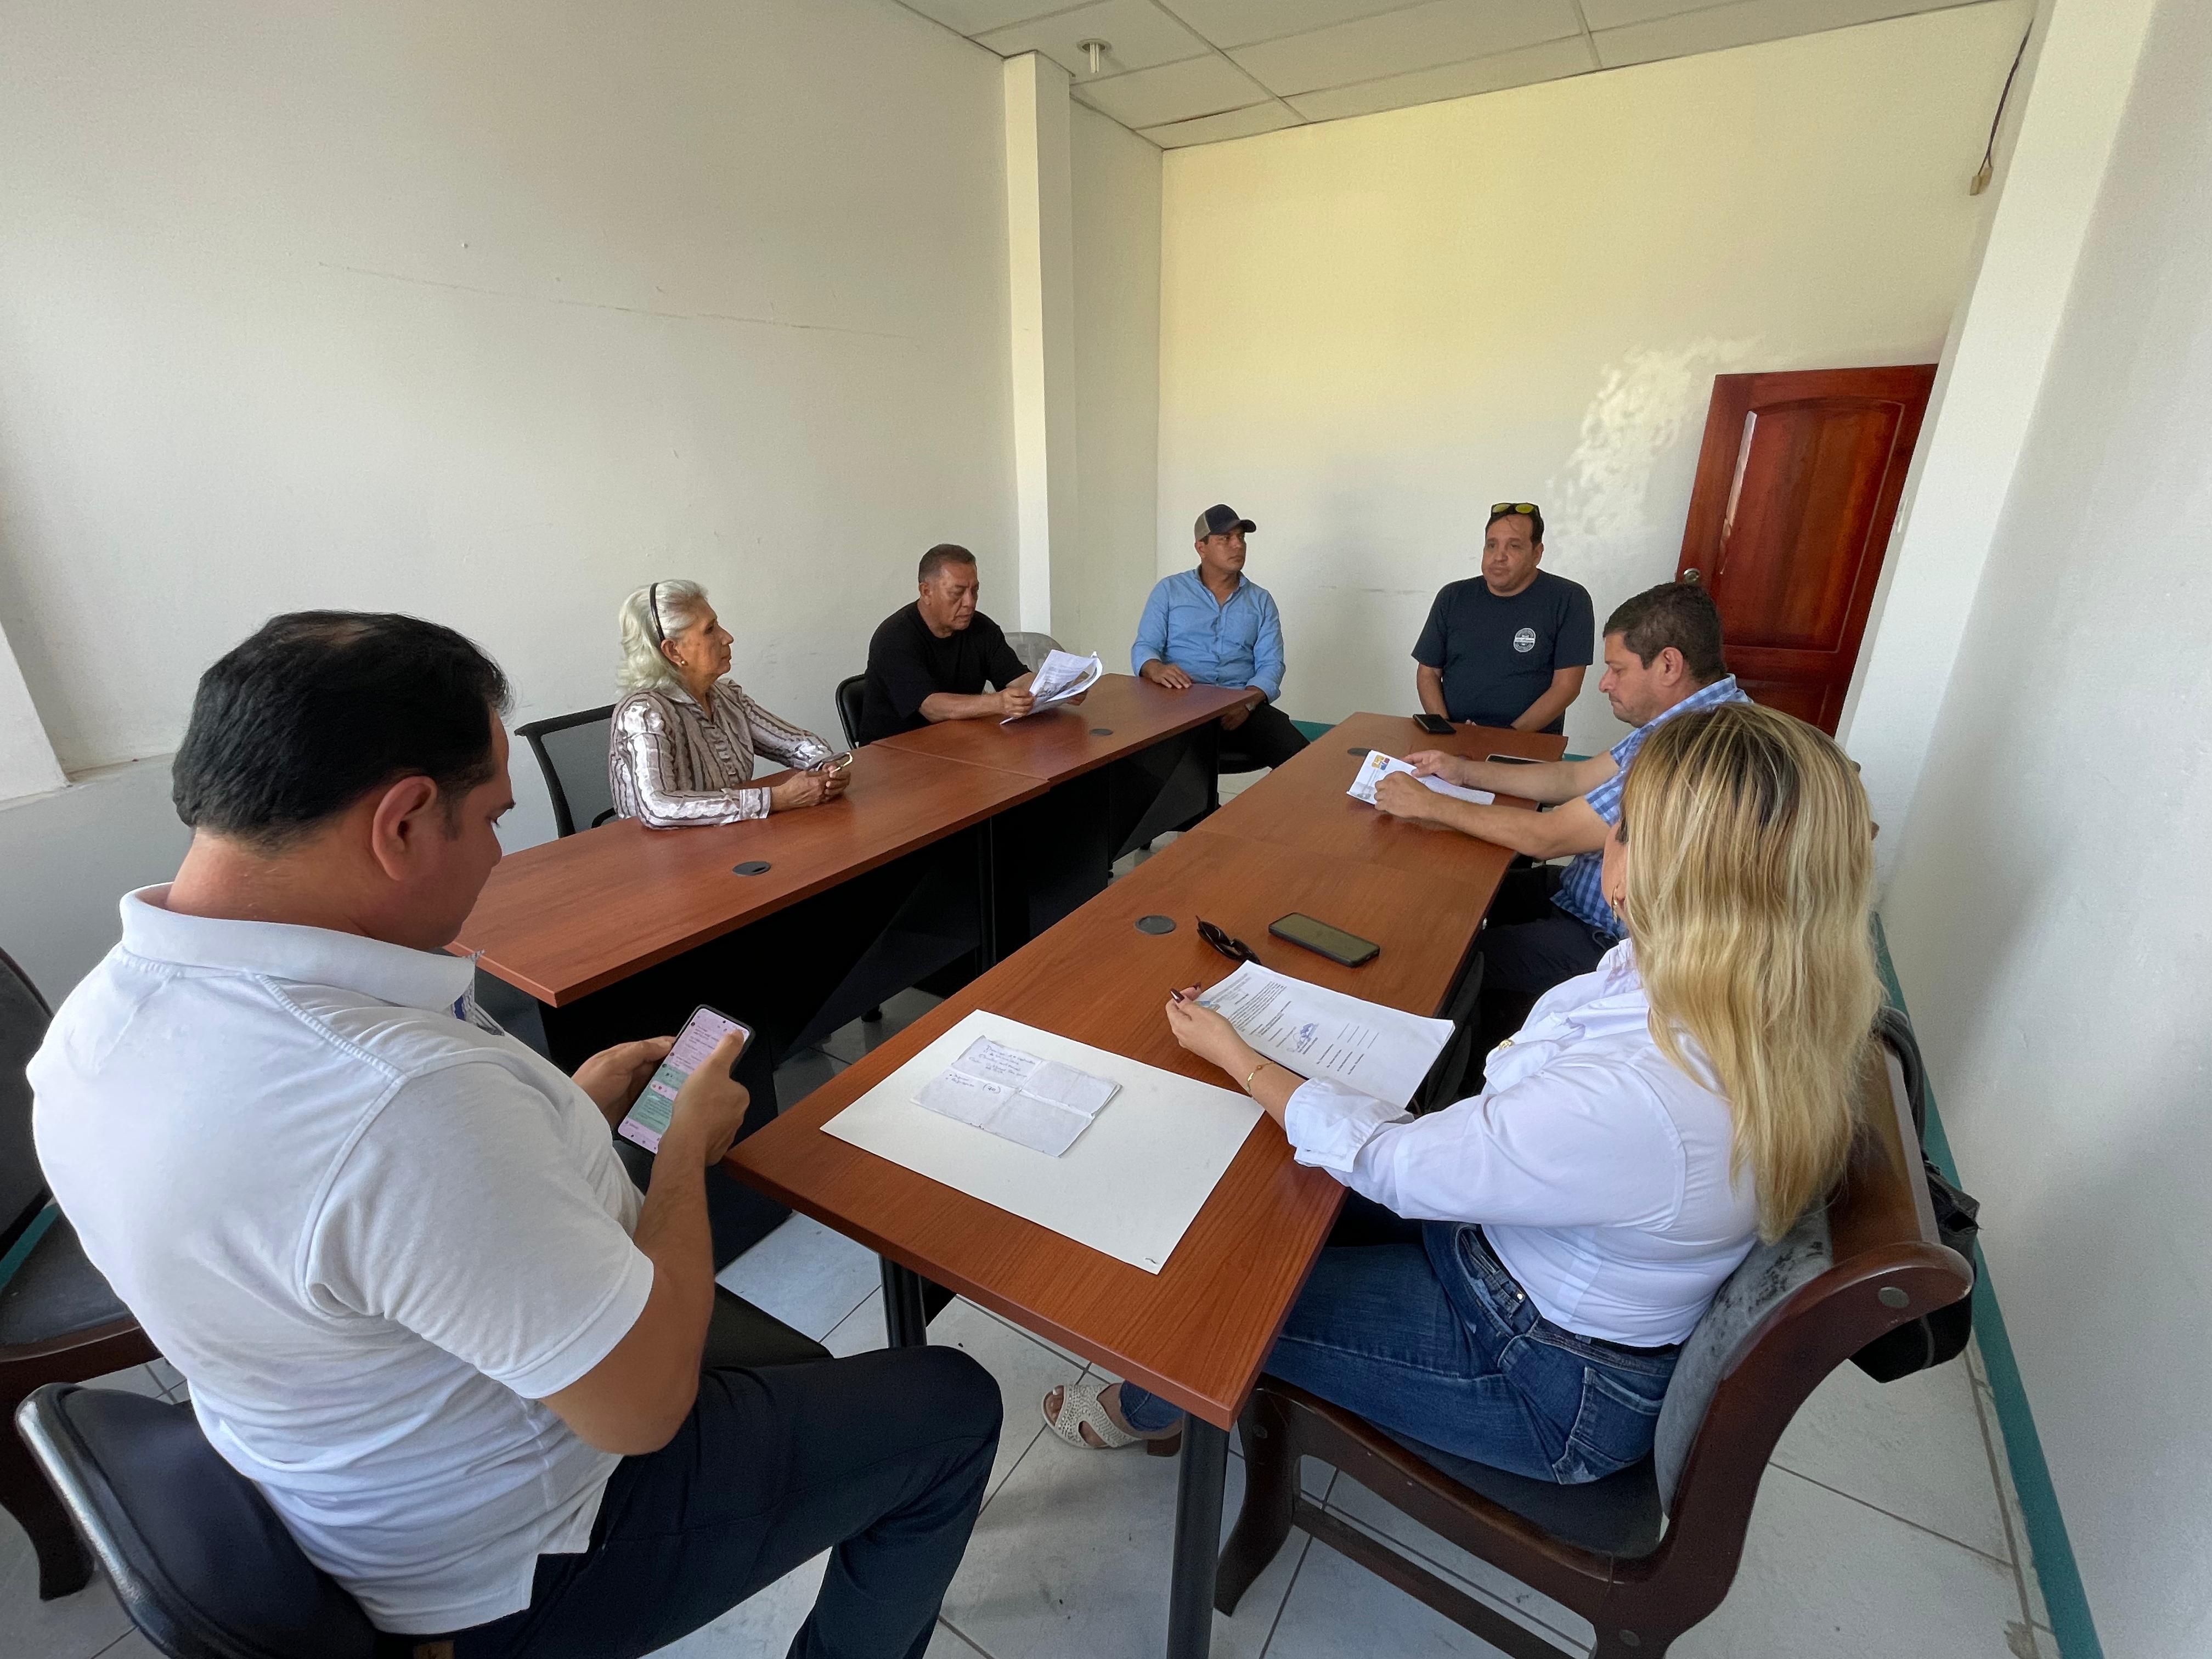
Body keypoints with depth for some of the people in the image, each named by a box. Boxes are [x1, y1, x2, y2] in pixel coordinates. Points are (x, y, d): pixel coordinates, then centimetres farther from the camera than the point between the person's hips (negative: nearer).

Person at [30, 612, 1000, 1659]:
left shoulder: (98, 1020, -10)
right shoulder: (405, 1093, -41)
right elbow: (644, 1407, -29)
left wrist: (565, 1111, 3)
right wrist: (688, 1144, -16)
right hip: (515, 1567, -8)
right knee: (953, 1408, 10)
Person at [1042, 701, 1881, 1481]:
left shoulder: (1637, 1099, -42)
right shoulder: (1773, 1002, -14)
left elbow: (1391, 1164, -28)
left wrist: (1236, 1057, -15)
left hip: (1550, 1383, -7)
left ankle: (1147, 1407, 40)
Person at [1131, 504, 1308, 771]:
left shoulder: (1261, 601, 18)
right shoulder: (1169, 590, 15)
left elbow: (1271, 664, 8)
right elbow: (1144, 648, 7)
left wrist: (1247, 702, -14)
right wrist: (1156, 669, -19)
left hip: (1244, 706, 2)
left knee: (1299, 755, -26)